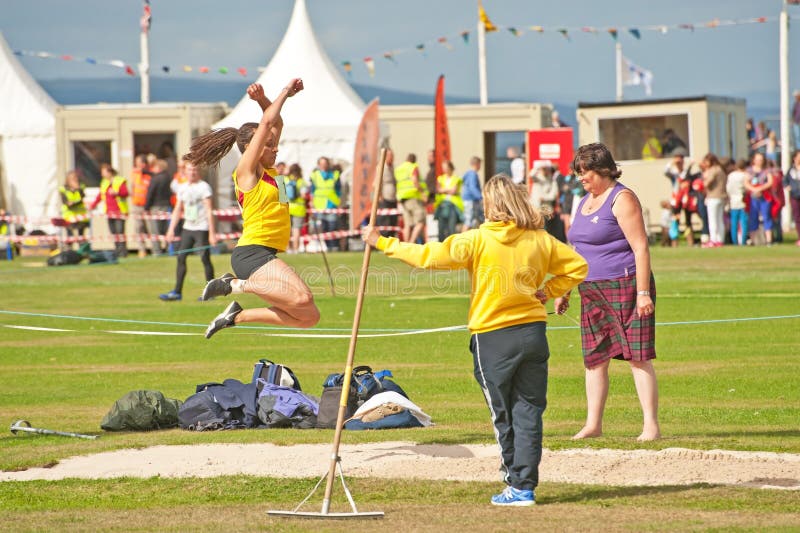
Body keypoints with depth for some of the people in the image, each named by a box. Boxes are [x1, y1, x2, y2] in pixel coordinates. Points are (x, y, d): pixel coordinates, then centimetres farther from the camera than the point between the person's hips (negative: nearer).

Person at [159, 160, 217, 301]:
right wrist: (171, 230, 12)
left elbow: (209, 211, -10)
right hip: (187, 228, 6)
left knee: (205, 259, -5)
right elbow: (177, 210, 18)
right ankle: (177, 292, 1)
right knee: (181, 257, 0)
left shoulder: (203, 187, -7)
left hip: (202, 228, -6)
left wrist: (212, 233, -15)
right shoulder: (183, 188, 11)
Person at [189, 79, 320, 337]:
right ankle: (235, 285, -15)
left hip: (266, 255, 9)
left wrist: (262, 99, 9)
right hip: (252, 254, -9)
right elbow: (267, 122, -9)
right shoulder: (246, 171, -3)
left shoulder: (268, 171, 19)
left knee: (309, 316, 0)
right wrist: (286, 92, 3)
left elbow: (276, 123, 25)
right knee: (303, 298, -29)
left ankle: (238, 315, 7)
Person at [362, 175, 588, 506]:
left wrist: (383, 244, -3)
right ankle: (524, 485, 2)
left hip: (492, 337, -3)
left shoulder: (477, 240, -10)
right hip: (533, 332, 3)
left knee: (503, 414, 7)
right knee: (528, 410, 6)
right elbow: (577, 266, 11)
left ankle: (518, 486, 8)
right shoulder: (540, 240, 3)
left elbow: (430, 256, -11)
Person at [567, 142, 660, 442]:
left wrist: (643, 293, -20)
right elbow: (578, 252, 25)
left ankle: (651, 425, -7)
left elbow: (640, 248, -14)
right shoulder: (585, 202, 18)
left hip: (625, 285, -8)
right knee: (594, 358, 7)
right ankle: (593, 424, 12)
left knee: (638, 356, -7)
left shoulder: (622, 199, -8)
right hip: (593, 291, 8)